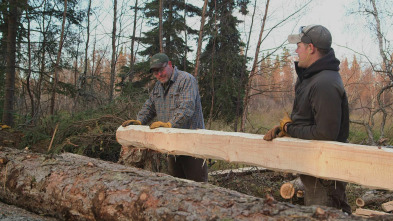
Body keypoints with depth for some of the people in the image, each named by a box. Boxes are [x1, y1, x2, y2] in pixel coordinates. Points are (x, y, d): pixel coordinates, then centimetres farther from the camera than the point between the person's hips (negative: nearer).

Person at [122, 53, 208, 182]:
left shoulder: (186, 80, -10)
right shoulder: (158, 86, 17)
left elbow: (186, 108, -22)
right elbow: (149, 107, 26)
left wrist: (170, 124, -32)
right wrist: (139, 121, 9)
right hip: (171, 143, 8)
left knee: (196, 180, -8)